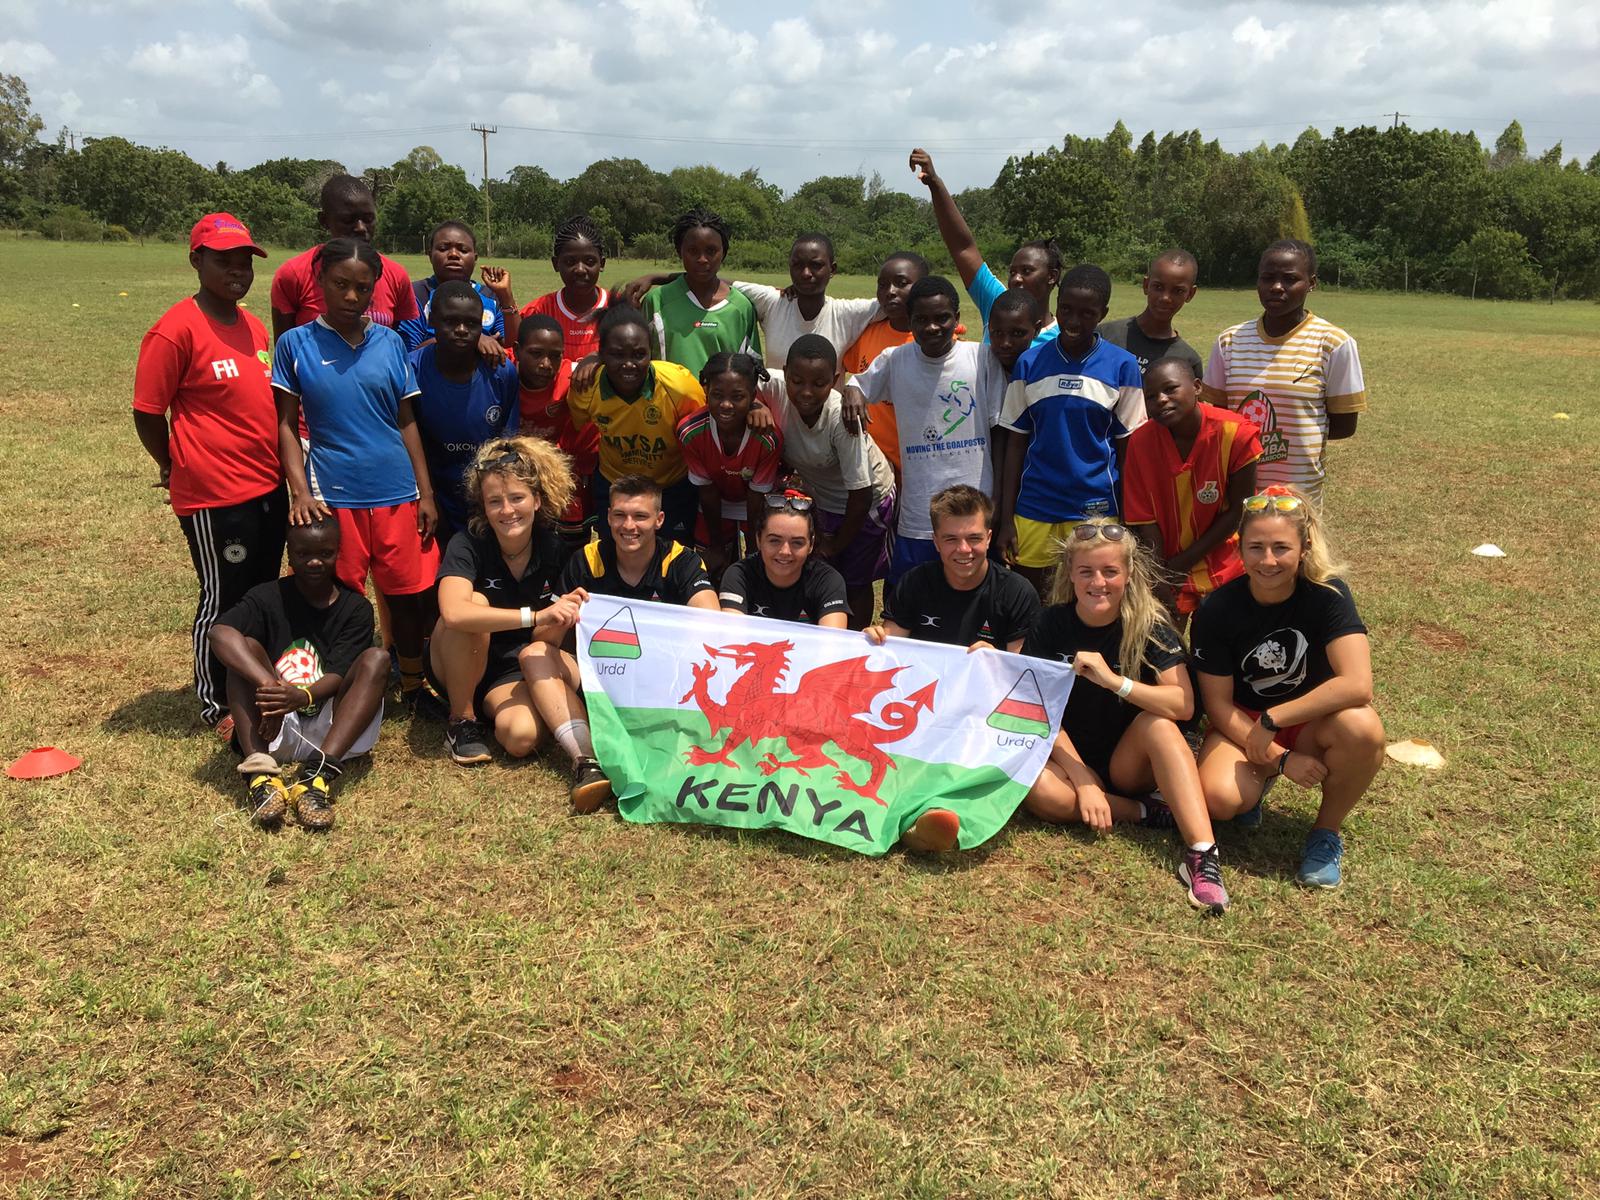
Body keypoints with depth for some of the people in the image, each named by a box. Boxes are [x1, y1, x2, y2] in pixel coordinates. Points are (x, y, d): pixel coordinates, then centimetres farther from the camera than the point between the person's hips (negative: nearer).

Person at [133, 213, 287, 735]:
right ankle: (215, 705, 21)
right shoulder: (177, 329, -14)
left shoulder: (253, 326, 10)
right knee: (222, 599, 4)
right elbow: (147, 413, -10)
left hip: (269, 489, 8)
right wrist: (177, 470, 3)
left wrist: (280, 470, 14)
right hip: (214, 497, -7)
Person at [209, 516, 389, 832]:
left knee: (376, 659, -21)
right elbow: (219, 633, -21)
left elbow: (338, 676, -12)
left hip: (330, 733, 0)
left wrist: (302, 697, -36)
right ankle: (259, 770, -38)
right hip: (274, 731, 0)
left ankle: (321, 775, -40)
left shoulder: (355, 608, 2)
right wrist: (270, 685, -38)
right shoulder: (268, 597, 1)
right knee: (245, 648, -19)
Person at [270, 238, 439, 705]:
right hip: (331, 495, -1)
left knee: (409, 595, 7)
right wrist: (300, 491, -9)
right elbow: (287, 423, 2)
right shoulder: (296, 343, 1)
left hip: (396, 493, 2)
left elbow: (407, 420, 8)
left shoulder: (390, 343, 5)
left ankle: (412, 685, 26)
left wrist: (425, 493, 4)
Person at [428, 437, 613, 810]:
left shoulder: (553, 548, -10)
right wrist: (536, 615, -46)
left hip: (520, 669, 1)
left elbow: (547, 638, -4)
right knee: (476, 601, -32)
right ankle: (462, 720, -17)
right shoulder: (468, 544, -20)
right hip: (461, 667, -1)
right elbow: (453, 613, -41)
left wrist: (564, 613, -27)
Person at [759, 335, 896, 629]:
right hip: (817, 494, 4)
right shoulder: (775, 387, -28)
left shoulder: (841, 419, -37)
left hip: (865, 501, -3)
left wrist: (837, 543, -13)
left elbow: (861, 494, -28)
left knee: (855, 582, 13)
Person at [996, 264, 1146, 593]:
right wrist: (1006, 519, 0)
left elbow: (1127, 446, 3)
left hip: (1095, 508, -1)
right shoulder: (1030, 363, 2)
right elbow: (1016, 443, 4)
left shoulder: (1121, 365, -1)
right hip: (1033, 508, 1)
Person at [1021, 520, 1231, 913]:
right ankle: (1148, 813, -18)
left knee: (1158, 723, -31)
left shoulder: (1150, 628, -8)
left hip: (1128, 763, 0)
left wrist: (1115, 681, -34)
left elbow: (1184, 705, -21)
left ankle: (1202, 854, -35)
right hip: (1069, 760, 0)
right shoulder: (1050, 626, -8)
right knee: (1033, 786, -33)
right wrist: (1084, 782, -20)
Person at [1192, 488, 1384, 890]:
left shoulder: (1327, 593, -19)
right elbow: (1218, 704, -11)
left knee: (1361, 727, -35)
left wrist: (1271, 721, -30)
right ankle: (1258, 780, 10)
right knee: (1220, 797, -30)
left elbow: (1357, 684, -31)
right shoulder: (1217, 609, -16)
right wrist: (1281, 759, -20)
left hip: (1312, 722, 0)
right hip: (1242, 724, 0)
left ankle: (1327, 832, -6)